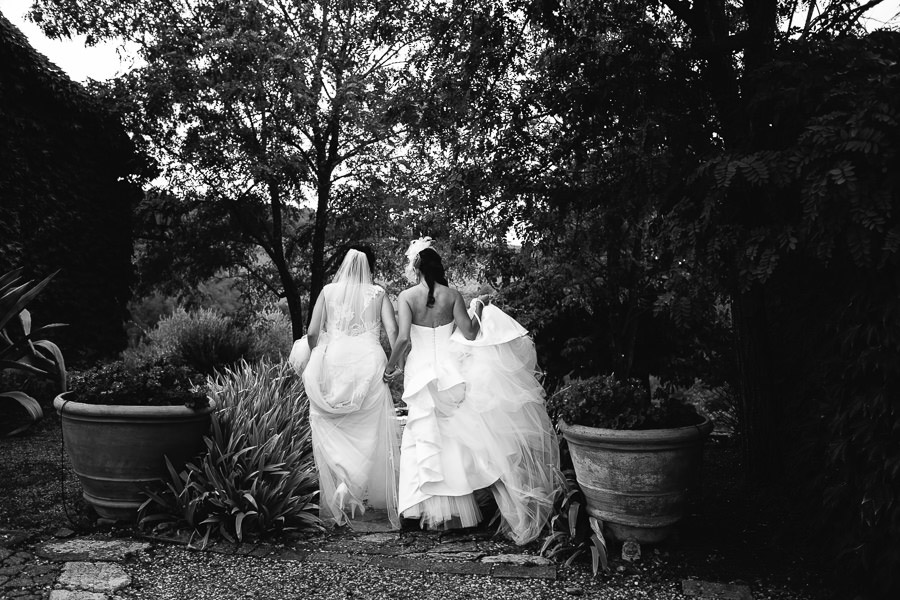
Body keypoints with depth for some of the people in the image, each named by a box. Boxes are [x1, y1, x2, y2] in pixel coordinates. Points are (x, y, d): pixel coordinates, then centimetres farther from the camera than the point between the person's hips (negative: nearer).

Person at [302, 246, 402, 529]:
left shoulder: (328, 291, 7)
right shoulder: (378, 293, 5)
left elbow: (312, 332, 3)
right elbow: (393, 331, -4)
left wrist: (314, 360, 15)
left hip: (334, 360, 1)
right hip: (368, 360, -1)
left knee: (332, 431, 9)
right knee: (370, 430, 8)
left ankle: (343, 479, -4)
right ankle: (356, 485, 0)